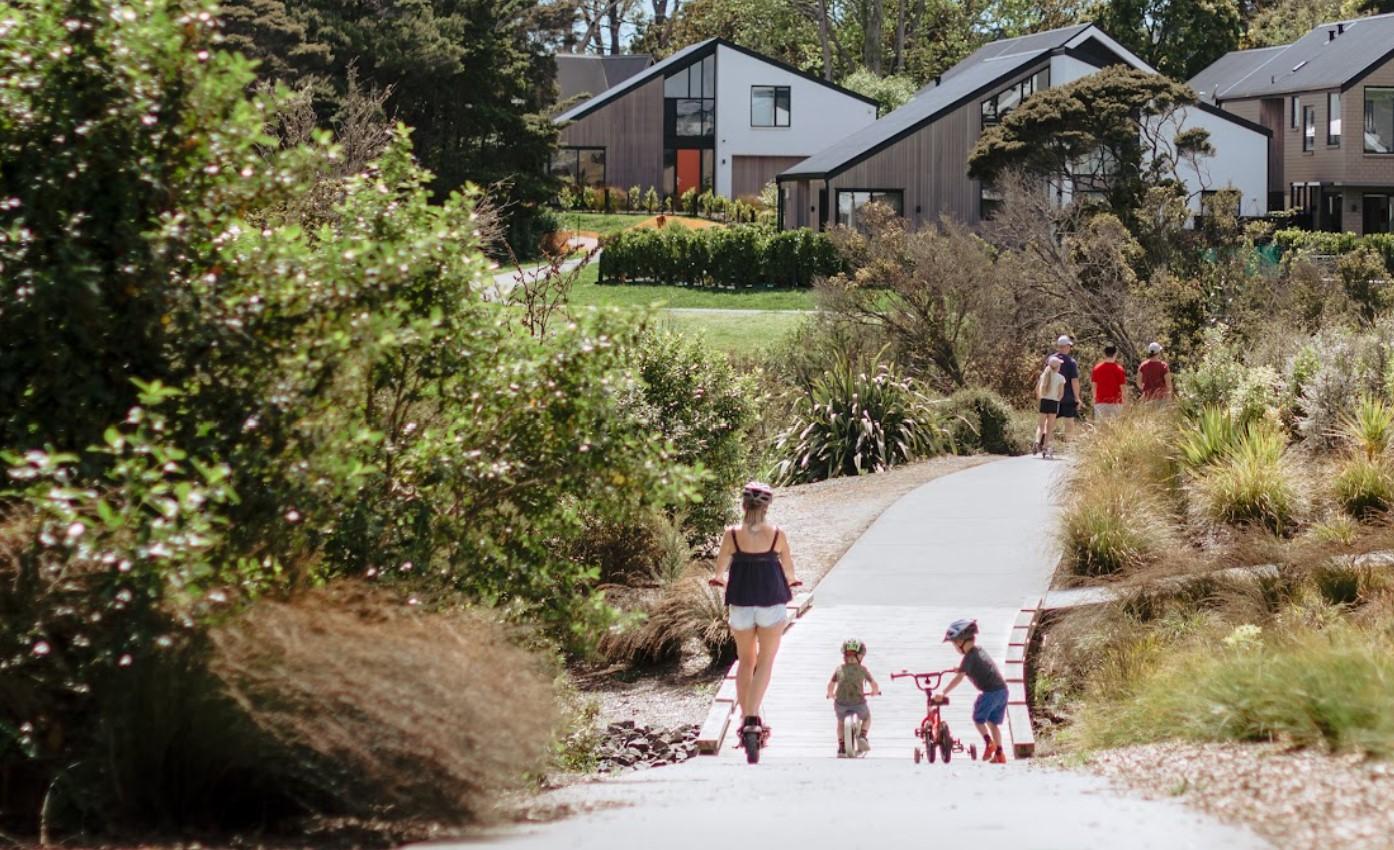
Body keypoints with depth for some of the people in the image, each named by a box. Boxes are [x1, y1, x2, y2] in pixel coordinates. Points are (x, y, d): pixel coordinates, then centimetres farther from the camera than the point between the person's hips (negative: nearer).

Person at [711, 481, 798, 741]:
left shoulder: (732, 534, -6)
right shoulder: (777, 534, -6)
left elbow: (719, 570, 4)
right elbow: (789, 569, 6)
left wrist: (721, 579, 29)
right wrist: (790, 582, 30)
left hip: (740, 604, 1)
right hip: (771, 602, -1)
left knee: (745, 661, 16)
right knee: (765, 661, 4)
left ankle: (745, 716, 18)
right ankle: (753, 715, -12)